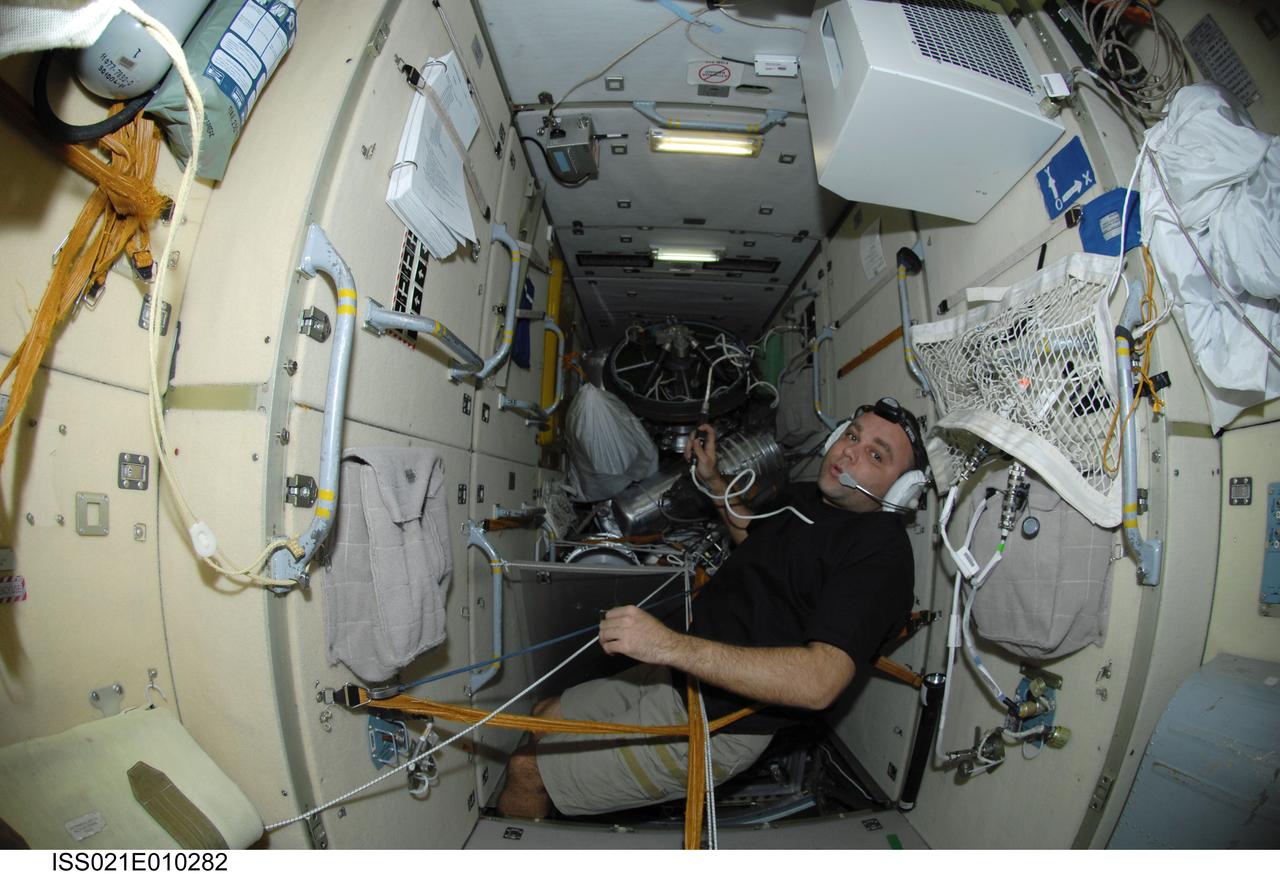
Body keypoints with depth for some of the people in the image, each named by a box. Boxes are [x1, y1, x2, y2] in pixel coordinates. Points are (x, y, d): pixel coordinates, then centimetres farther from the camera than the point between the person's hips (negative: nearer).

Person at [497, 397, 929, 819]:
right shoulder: (803, 496, 7)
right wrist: (713, 481, 17)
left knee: (527, 771, -6)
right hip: (679, 676, 9)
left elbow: (820, 682, -33)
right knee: (545, 716, 17)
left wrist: (672, 645, -40)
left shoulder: (880, 549, -21)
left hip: (714, 724, -9)